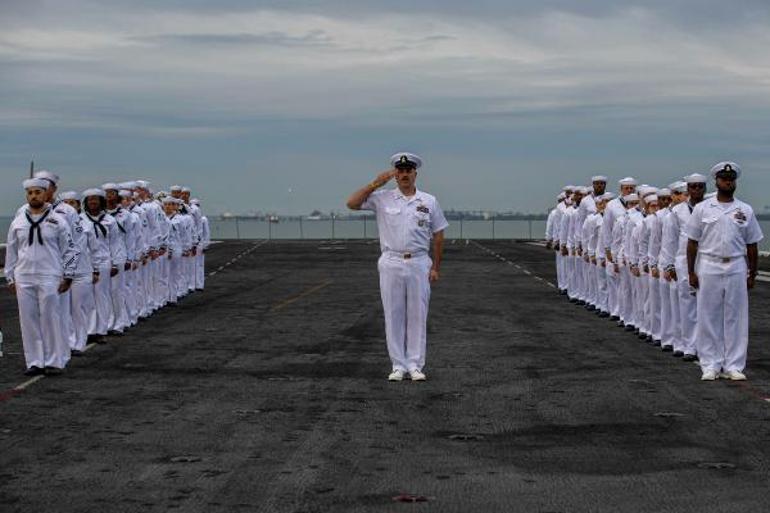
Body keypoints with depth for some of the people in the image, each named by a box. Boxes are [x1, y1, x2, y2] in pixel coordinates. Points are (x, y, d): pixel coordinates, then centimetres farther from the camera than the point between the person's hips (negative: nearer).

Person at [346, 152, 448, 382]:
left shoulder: (429, 201, 5)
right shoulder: (382, 198, 3)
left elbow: (438, 235, 8)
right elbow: (352, 203, -5)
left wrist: (436, 267, 2)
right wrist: (375, 184, -10)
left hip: (419, 264, 0)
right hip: (391, 264, 0)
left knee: (418, 315, 2)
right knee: (393, 315, 2)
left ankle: (415, 365, 8)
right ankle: (398, 365, 8)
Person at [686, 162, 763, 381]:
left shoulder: (745, 211, 7)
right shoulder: (702, 209, 3)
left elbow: (751, 246, 9)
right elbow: (692, 243, 4)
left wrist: (752, 274, 6)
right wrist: (691, 272, 0)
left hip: (736, 269, 1)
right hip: (709, 268, -1)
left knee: (735, 318, 3)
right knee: (708, 318, 2)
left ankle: (733, 366, 10)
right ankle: (710, 365, 10)